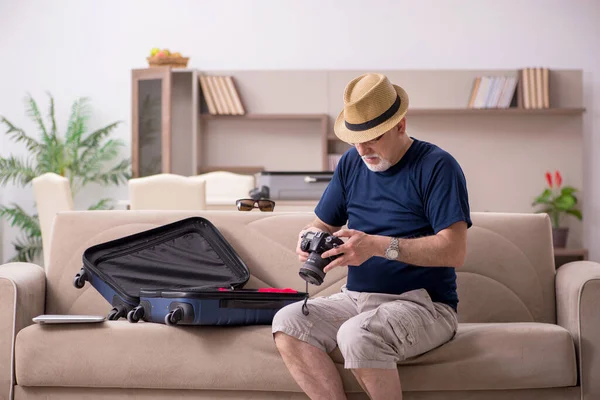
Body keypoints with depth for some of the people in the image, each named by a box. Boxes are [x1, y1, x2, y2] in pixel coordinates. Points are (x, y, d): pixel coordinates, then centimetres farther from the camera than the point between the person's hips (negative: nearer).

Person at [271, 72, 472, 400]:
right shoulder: (351, 163, 13)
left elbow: (454, 251, -17)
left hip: (422, 303, -6)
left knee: (357, 335, -36)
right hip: (355, 298, 7)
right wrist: (311, 237, -4)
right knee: (288, 323, -20)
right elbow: (323, 223, 22)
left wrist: (377, 245, -24)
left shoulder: (437, 166, -8)